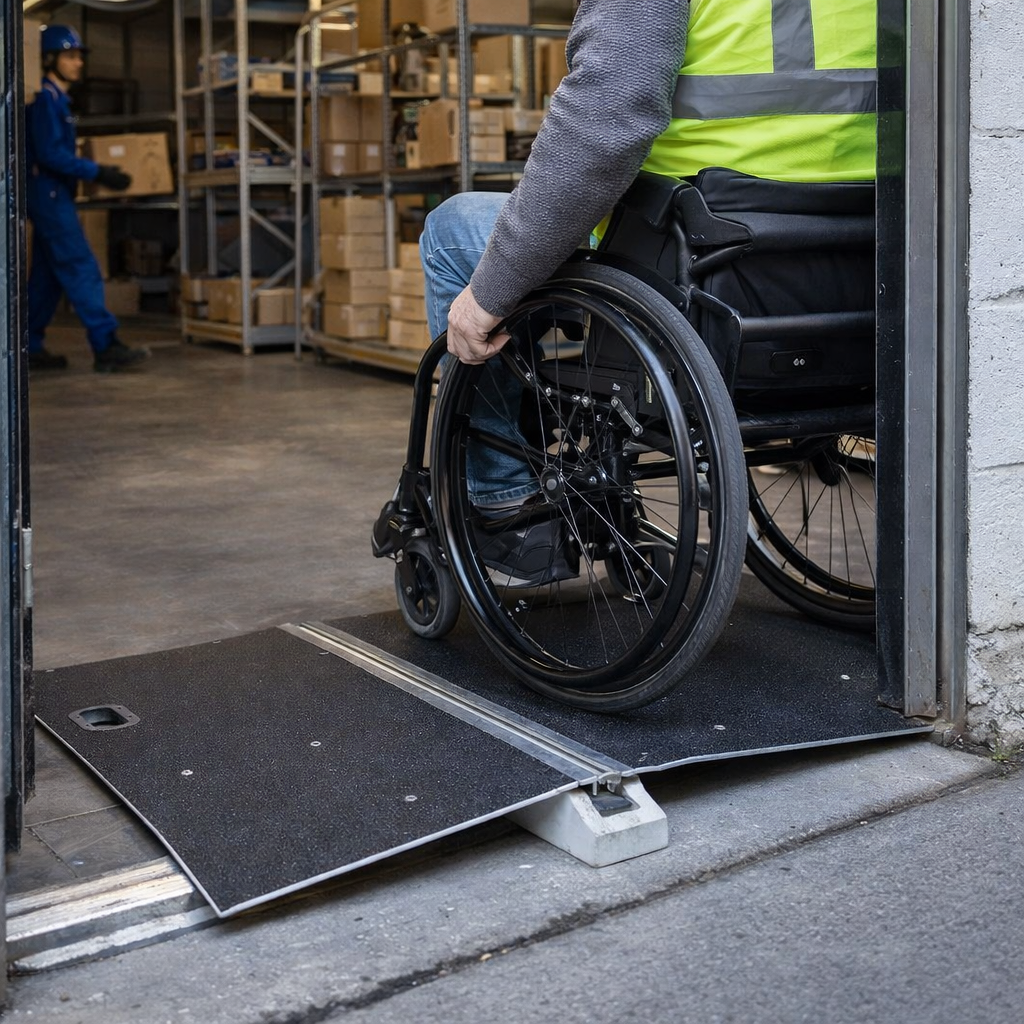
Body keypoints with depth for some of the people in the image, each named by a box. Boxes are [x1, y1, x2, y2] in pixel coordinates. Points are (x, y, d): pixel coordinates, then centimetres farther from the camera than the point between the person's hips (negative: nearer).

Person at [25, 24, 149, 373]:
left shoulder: (57, 99, 17)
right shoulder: (45, 99, -13)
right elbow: (50, 153, -21)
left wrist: (97, 171, 10)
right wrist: (97, 173, -22)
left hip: (53, 196, 10)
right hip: (50, 195, -10)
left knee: (47, 277, 11)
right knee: (82, 271, -12)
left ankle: (31, 348, 16)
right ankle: (106, 348, -15)